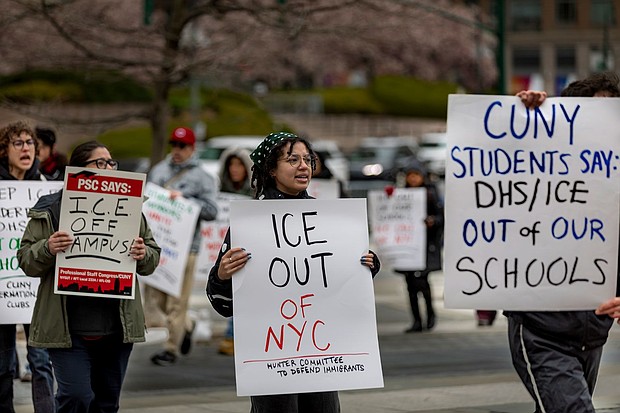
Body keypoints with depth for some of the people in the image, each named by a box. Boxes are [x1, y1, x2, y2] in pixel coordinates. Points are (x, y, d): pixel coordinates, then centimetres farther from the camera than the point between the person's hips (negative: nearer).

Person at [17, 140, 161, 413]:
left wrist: (143, 255, -9)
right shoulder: (49, 210, 2)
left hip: (117, 328, 4)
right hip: (69, 327, -4)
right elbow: (26, 260, 1)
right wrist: (48, 249, -19)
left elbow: (152, 260, 14)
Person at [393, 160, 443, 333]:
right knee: (410, 283, 4)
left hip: (426, 244, -5)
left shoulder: (430, 194, -1)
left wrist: (433, 221, -25)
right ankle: (417, 321, 12)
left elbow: (441, 216, -6)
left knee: (420, 280, -15)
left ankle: (430, 312, 9)